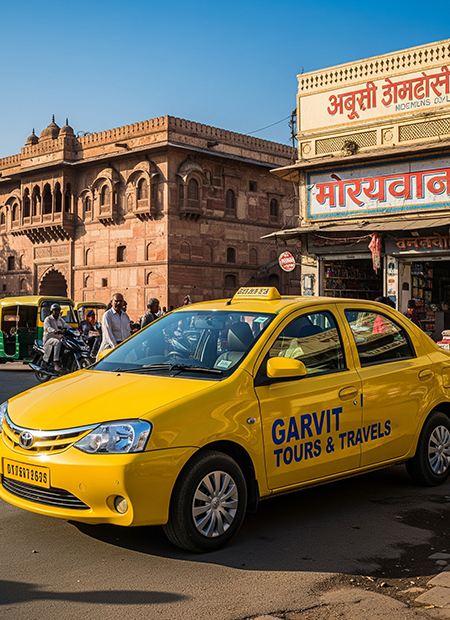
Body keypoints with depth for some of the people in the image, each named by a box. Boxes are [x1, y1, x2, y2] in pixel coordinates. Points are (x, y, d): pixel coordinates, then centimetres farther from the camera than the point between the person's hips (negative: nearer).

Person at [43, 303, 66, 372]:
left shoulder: (61, 320, 20)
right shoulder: (48, 319, 0)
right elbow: (48, 327, -21)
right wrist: (54, 331, -42)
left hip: (58, 338, 6)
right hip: (49, 339, -6)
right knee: (57, 342, -39)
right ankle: (56, 363, -45)